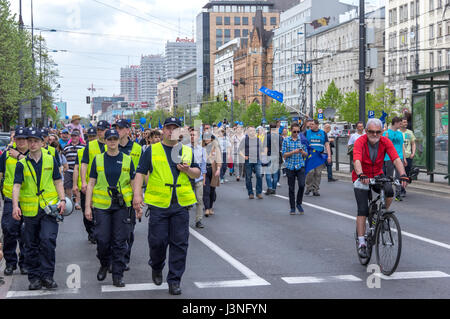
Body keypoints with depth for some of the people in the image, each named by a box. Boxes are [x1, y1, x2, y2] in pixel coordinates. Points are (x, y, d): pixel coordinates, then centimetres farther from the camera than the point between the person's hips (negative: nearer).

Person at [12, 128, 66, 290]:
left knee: (48, 240, -14)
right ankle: (34, 277, 17)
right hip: (30, 210, 1)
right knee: (31, 246, 7)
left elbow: (58, 182, 11)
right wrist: (15, 205, -19)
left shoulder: (50, 160, 6)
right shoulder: (22, 164, 3)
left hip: (49, 207, -1)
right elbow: (16, 186, -5)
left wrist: (62, 200, -2)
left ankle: (46, 275, -5)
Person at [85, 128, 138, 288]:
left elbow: (134, 184, 8)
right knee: (102, 239, -1)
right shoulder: (98, 159, 5)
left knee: (120, 241, 1)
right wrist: (87, 206, 0)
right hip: (102, 205, 0)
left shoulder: (127, 160, 6)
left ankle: (118, 275, 9)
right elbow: (91, 184, 6)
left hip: (122, 206, 0)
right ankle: (104, 265, 27)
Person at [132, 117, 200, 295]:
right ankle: (156, 268, 29)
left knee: (179, 243, 0)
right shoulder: (152, 151, 6)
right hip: (158, 204, -2)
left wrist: (187, 170, -5)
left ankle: (174, 281, 8)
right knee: (157, 241, -1)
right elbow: (140, 173, 3)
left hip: (181, 205, 2)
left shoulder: (187, 151, 14)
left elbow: (197, 174, 17)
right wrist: (137, 194, -9)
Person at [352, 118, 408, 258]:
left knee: (389, 191, -28)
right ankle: (361, 243, -6)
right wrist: (361, 175, -57)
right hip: (361, 178, -2)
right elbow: (357, 161, -37)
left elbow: (396, 159, -25)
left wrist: (403, 175, -42)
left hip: (378, 176, 2)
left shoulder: (385, 142, -14)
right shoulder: (360, 142, -22)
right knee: (363, 210, -12)